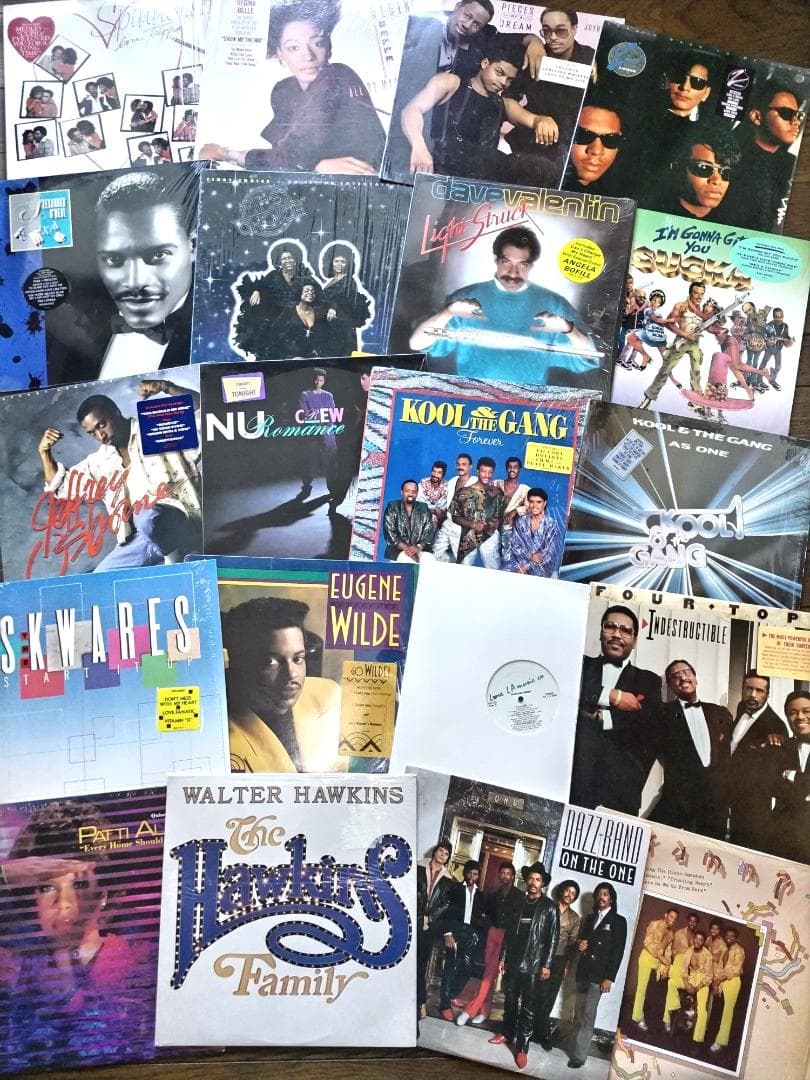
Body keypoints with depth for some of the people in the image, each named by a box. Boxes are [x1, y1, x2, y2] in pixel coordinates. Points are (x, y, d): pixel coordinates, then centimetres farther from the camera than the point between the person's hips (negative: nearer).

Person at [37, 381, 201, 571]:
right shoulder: (101, 460, 22)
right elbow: (61, 486, 32)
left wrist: (167, 388, -20)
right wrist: (45, 453, 19)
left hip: (177, 520, -6)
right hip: (140, 541, 6)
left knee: (148, 517, -39)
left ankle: (174, 558, -13)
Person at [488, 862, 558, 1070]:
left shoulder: (549, 907, -3)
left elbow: (552, 938, -5)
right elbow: (509, 932, 10)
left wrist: (546, 965, -9)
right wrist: (503, 957, 8)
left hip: (533, 965, -4)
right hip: (513, 961, 4)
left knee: (528, 1007, -1)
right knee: (510, 1000, 14)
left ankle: (522, 1047, 4)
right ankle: (507, 1033, 30)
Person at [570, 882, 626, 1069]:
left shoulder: (618, 921, -1)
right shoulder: (589, 918, 15)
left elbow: (618, 952, -6)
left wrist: (609, 978, -12)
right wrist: (579, 944, -2)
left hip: (599, 974, -5)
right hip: (583, 971, 5)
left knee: (588, 1015, -8)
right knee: (579, 1014, 6)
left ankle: (579, 1056, -6)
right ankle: (578, 1047, 13)